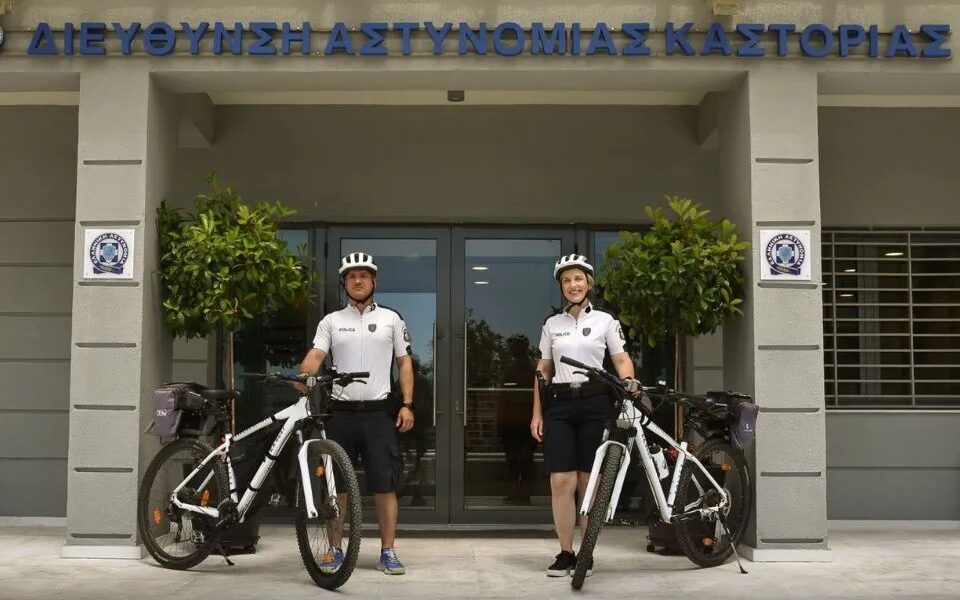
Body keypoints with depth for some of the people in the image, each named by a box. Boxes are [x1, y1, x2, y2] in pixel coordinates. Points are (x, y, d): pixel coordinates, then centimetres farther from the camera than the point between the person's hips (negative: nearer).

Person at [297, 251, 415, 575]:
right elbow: (315, 355, -6)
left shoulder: (391, 318, 7)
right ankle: (335, 551, 19)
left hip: (379, 413, -1)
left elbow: (404, 362, 8)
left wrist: (407, 405, -2)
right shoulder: (331, 321, 7)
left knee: (385, 485, -1)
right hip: (341, 413, 1)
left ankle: (387, 552, 9)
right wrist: (304, 376, -28)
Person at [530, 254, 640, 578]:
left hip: (594, 403, -1)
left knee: (589, 481, 2)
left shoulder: (605, 320, 6)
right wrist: (537, 414, 8)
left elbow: (621, 360, 5)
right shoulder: (552, 324, 11)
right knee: (561, 481, -7)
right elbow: (543, 370, 13)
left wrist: (628, 382, -18)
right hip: (559, 404, 1)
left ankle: (587, 554, 13)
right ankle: (565, 553, 4)